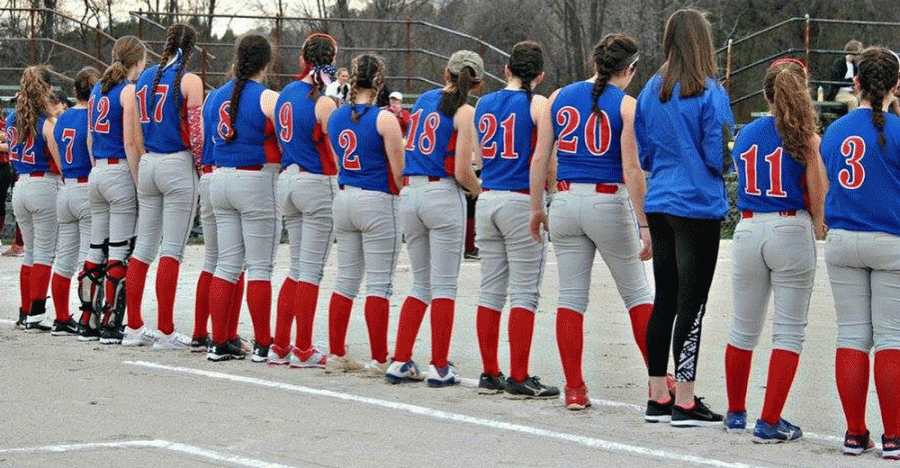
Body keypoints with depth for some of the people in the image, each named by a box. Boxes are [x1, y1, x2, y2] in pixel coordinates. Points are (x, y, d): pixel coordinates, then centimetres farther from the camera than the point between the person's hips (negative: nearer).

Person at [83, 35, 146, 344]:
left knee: (97, 249, 12)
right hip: (122, 172, -8)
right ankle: (111, 326, -7)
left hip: (97, 173, 8)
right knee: (120, 253, -6)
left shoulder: (98, 89, 13)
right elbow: (131, 143, -15)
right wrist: (141, 185, -14)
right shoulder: (130, 90, -10)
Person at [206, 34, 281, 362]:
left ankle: (219, 342, 9)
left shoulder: (220, 95, 9)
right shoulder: (267, 98, -11)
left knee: (226, 264, 10)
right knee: (260, 267, -1)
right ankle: (263, 345, 2)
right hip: (256, 181, -6)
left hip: (220, 179, 6)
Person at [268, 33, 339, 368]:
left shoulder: (286, 94, 8)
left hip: (287, 179, 7)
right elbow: (337, 157, -12)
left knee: (297, 268, 15)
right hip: (317, 183, -7)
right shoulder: (324, 103, -14)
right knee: (311, 271, -1)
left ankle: (280, 346, 15)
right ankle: (303, 350, 2)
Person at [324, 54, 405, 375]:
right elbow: (399, 170, -10)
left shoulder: (336, 117, 7)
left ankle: (336, 354, 16)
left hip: (344, 199, 6)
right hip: (377, 202, -6)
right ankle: (379, 360, -1)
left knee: (346, 281, 13)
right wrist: (402, 192, 4)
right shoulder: (384, 119, -12)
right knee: (379, 285, -2)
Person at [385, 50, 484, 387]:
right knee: (444, 286, 2)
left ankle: (400, 362, 10)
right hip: (442, 195, -6)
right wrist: (479, 190, 7)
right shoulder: (465, 113, -7)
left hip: (409, 194, 6)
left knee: (421, 284, 15)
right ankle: (440, 368, 3)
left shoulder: (424, 99, 11)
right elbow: (462, 172, -12)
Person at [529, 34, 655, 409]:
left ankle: (574, 389, 7)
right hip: (610, 204, -3)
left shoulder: (559, 98, 6)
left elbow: (539, 158, 5)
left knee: (571, 296, 8)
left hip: (566, 202, 3)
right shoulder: (626, 105, -6)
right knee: (637, 293, 11)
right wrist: (645, 224, -8)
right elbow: (632, 170, -11)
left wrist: (536, 208, 15)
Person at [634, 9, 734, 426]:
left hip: (659, 203, 6)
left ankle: (658, 397, 17)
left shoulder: (651, 91, 7)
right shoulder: (710, 94, -11)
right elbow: (718, 156, -11)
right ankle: (684, 403, -2)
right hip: (698, 207, -6)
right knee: (692, 305, -3)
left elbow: (643, 155, 12)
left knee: (664, 301, 13)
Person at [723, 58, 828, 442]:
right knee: (789, 332, 3)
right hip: (791, 231, -4)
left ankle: (735, 414, 29)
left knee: (744, 328, 17)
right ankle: (769, 422, -1)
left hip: (748, 230, 4)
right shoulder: (805, 138, -7)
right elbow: (818, 200, -7)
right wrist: (820, 227, 13)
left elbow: (740, 183, 12)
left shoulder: (745, 135, 6)